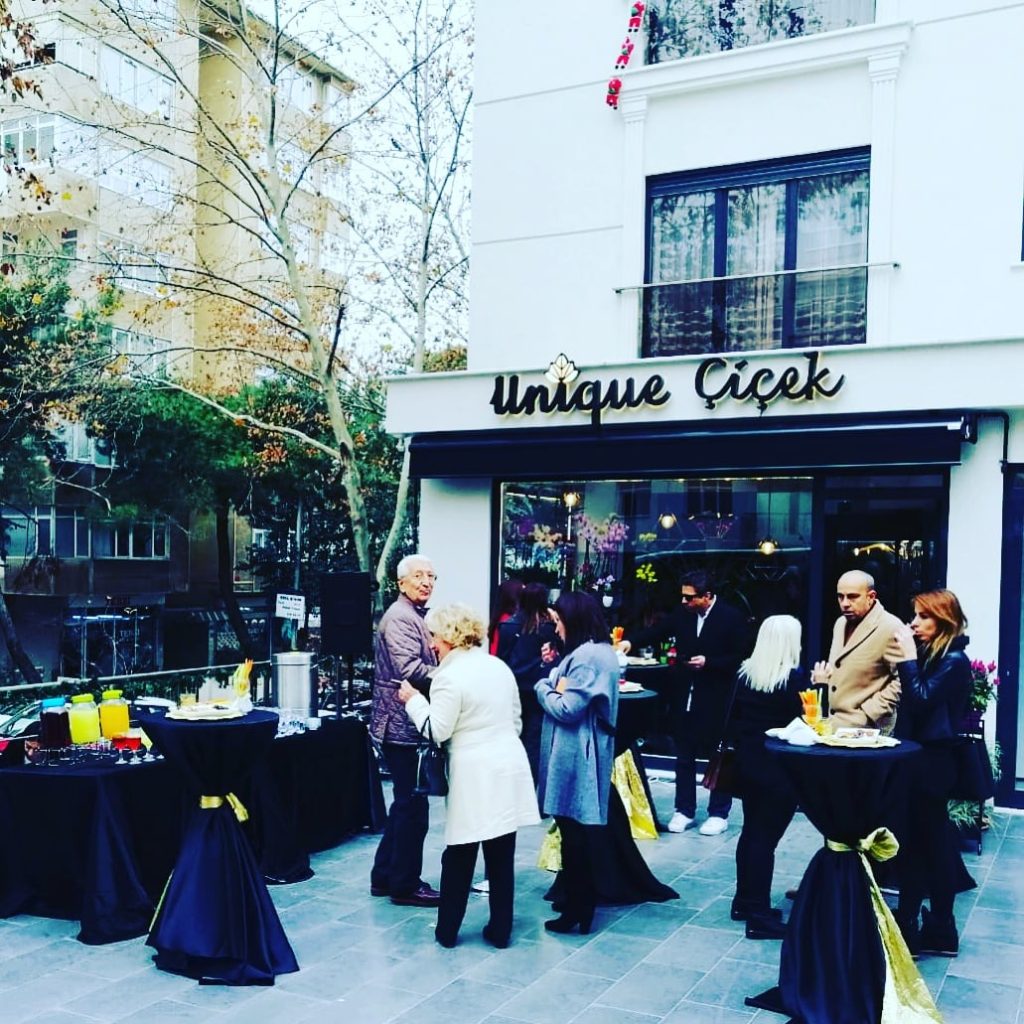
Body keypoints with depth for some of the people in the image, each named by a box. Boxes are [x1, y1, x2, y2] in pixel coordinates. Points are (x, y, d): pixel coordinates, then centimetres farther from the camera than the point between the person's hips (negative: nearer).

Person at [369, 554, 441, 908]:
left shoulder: (413, 616, 17)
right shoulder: (400, 617, -15)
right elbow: (410, 669, -27)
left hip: (408, 723, 11)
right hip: (403, 725, -11)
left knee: (405, 802, 18)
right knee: (413, 805, -2)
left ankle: (384, 876, 27)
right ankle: (405, 885, 9)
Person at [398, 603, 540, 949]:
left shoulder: (449, 676, -11)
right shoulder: (500, 666, 11)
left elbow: (438, 731, -11)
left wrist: (414, 700, 1)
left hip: (474, 774, -6)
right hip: (509, 766, 6)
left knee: (459, 856, 7)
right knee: (502, 856, 10)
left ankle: (447, 930, 18)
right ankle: (500, 930, 17)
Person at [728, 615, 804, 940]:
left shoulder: (744, 673, 2)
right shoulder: (794, 677, -15)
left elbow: (733, 717, 7)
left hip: (748, 763, 6)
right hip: (780, 767, -6)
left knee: (751, 831, 17)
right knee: (766, 837, -2)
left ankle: (744, 901, 28)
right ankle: (759, 916, 4)